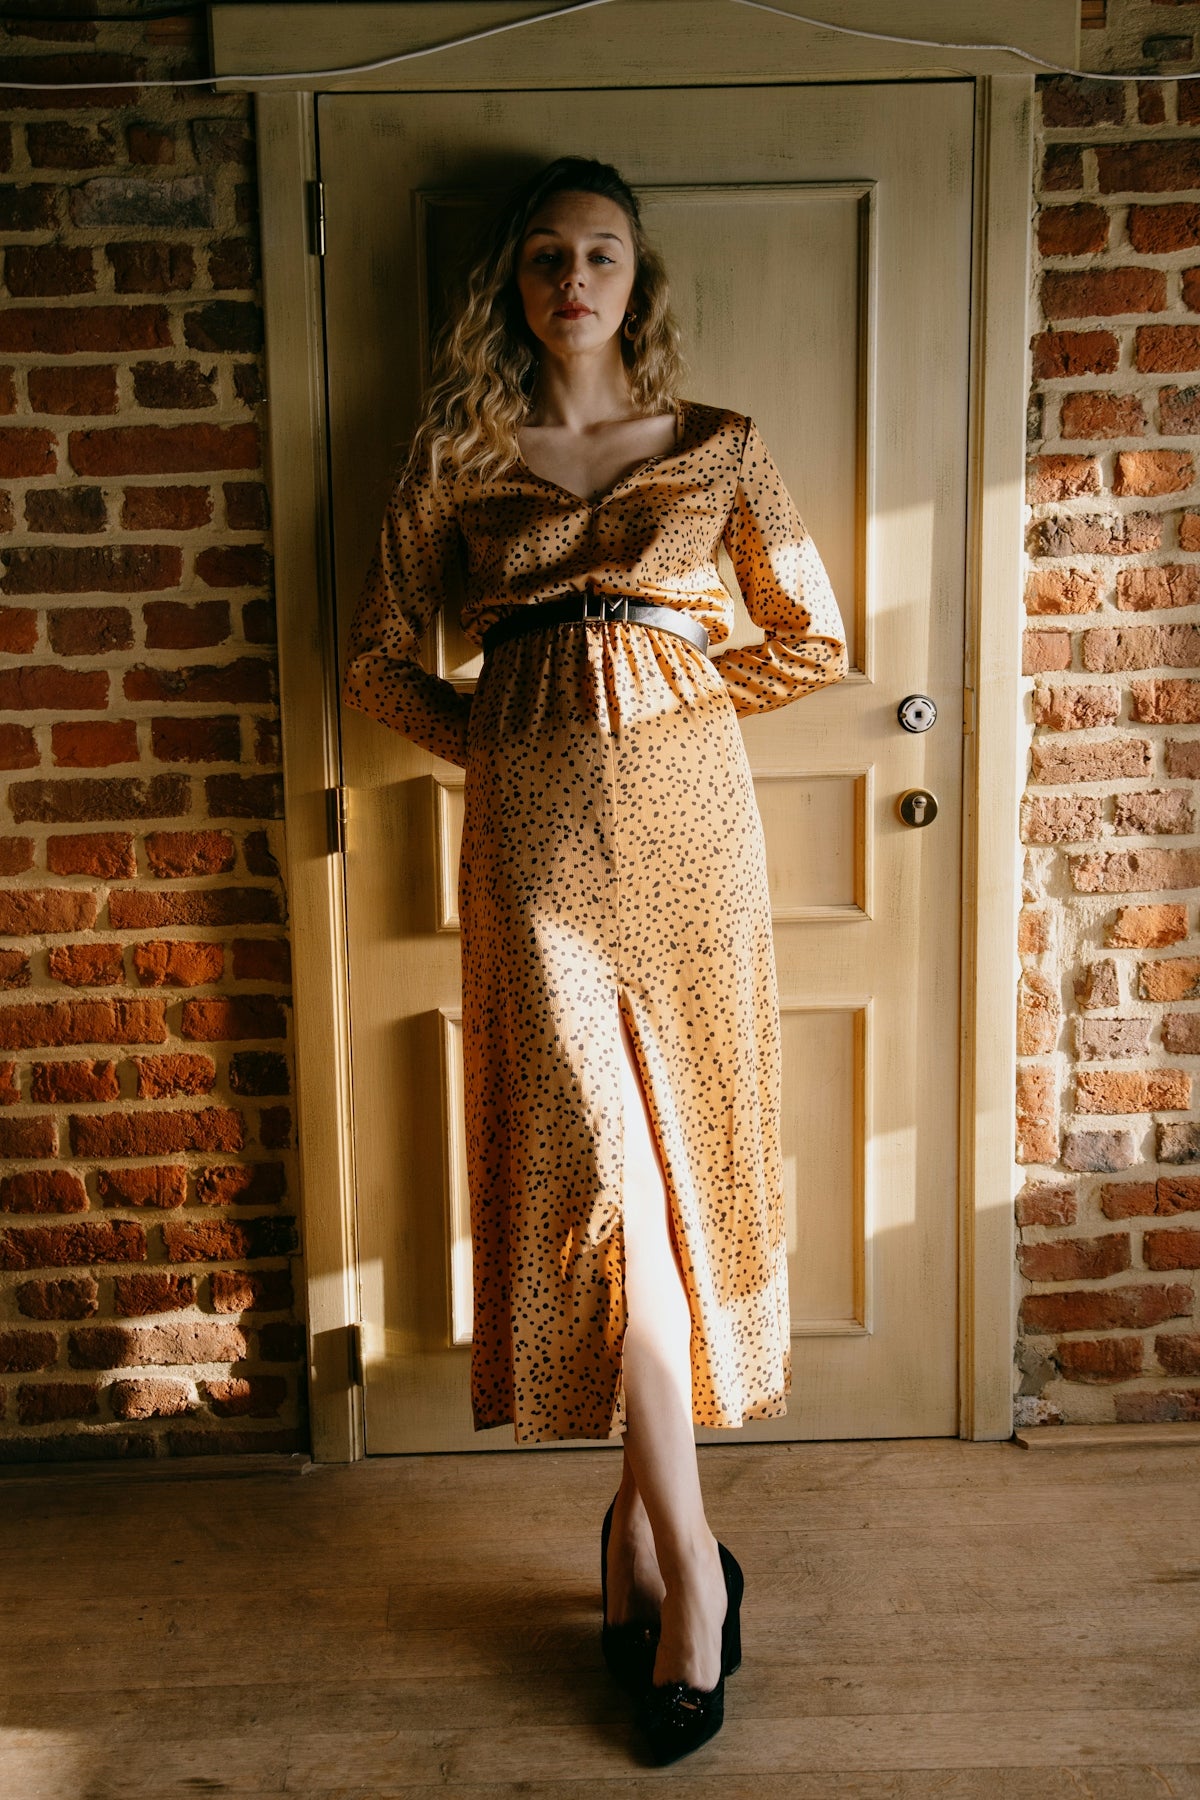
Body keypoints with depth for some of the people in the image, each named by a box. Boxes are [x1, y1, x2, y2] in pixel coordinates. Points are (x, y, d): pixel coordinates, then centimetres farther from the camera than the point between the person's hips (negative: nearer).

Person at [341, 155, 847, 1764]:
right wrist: (507, 740, 4)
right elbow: (379, 660, 14)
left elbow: (814, 643, 13)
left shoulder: (717, 448, 11)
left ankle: (642, 1522, 22)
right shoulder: (456, 464, 11)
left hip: (686, 821, 1)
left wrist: (665, 701, 5)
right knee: (596, 1177, -7)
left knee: (682, 1160, 4)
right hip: (535, 838, 0)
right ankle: (685, 1560, 4)